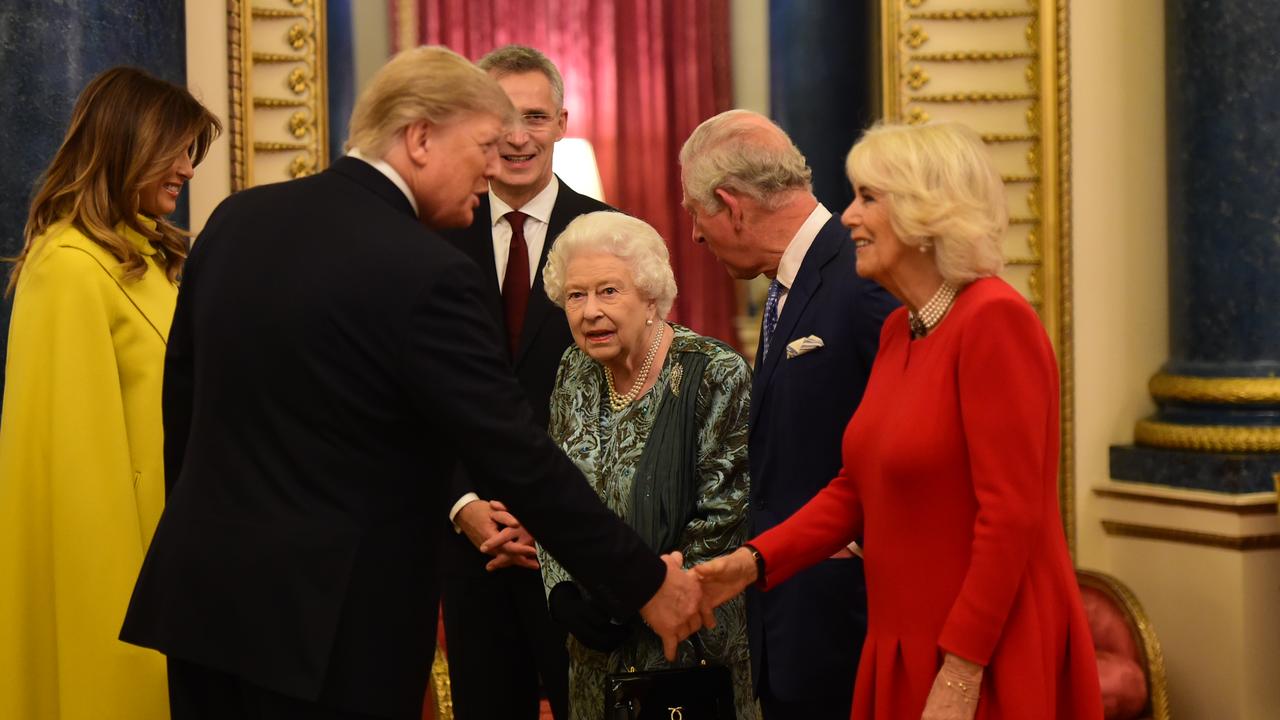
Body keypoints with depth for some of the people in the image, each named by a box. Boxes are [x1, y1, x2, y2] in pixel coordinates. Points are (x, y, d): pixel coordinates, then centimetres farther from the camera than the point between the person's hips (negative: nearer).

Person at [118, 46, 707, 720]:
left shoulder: (237, 219, 3)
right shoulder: (425, 272, -18)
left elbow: (182, 396, 12)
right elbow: (520, 459, -17)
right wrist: (646, 584, -7)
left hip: (201, 591, 7)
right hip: (328, 621, -7)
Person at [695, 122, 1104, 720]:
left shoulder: (994, 319, -16)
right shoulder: (898, 332, 10)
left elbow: (1012, 514, -21)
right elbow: (856, 484, 12)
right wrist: (756, 560, -1)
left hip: (989, 660, -8)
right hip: (906, 650, 8)